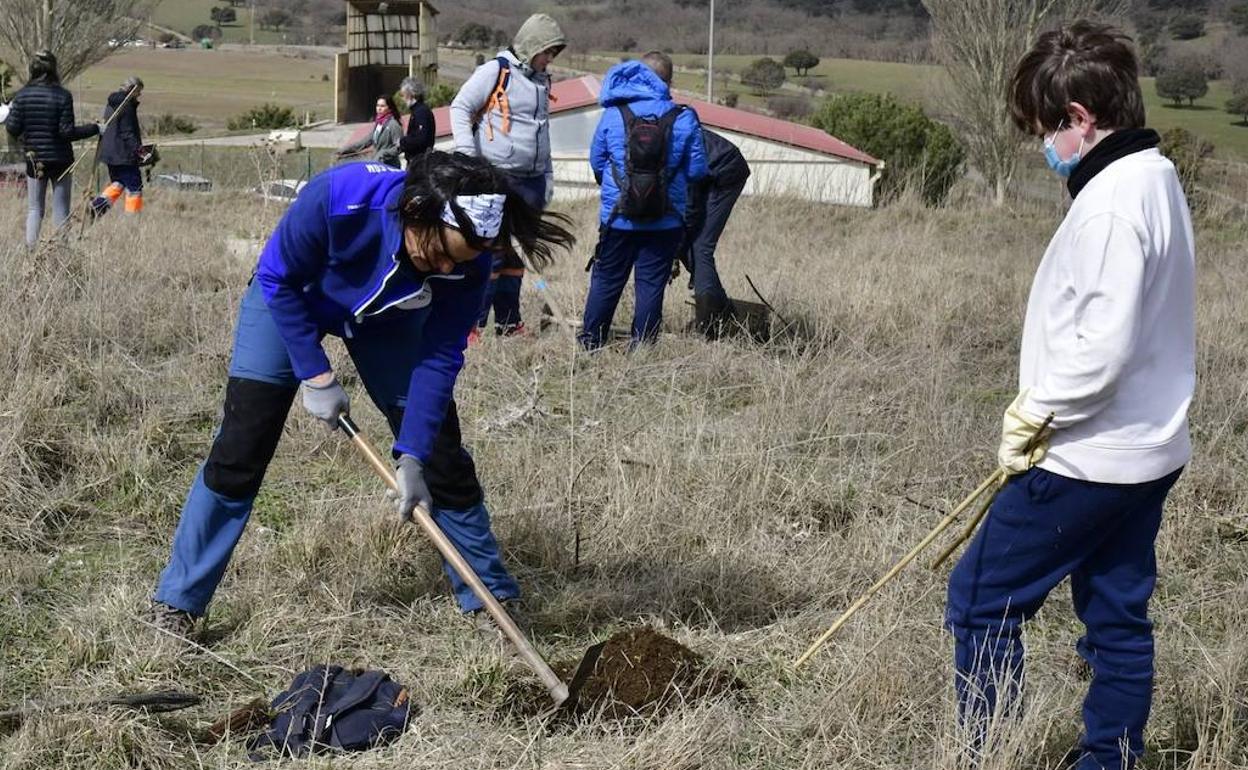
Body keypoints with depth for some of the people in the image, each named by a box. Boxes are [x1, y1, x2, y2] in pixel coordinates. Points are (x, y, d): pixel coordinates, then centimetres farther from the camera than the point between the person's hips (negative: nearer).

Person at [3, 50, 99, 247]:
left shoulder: (21, 96, -3)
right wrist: (93, 129, -4)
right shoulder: (62, 96, -12)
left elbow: (12, 129, -4)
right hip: (60, 160, -3)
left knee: (34, 209, 12)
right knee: (61, 210, 6)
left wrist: (9, 114, 17)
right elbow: (67, 132, -14)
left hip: (34, 161, 3)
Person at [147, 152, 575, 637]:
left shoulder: (468, 261, -32)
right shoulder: (337, 198, -41)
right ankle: (177, 603, 5)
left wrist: (412, 457, -27)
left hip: (386, 316, 2)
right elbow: (277, 280, -24)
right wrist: (316, 375, -24)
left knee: (441, 453, -2)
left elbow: (439, 360, -22)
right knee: (239, 452, -8)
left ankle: (490, 599, 14)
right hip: (290, 298, -2)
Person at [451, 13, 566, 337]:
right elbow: (460, 107, -7)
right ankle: (471, 324, -5)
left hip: (530, 182, 7)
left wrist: (548, 177, 22)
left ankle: (509, 323, 17)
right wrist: (467, 156, -17)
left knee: (517, 252, 10)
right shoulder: (495, 71, -5)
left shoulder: (542, 80, 17)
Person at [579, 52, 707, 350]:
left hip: (618, 219, 1)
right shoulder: (684, 120, -6)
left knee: (606, 281, 13)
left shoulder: (613, 115, -2)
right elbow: (697, 171, -2)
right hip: (665, 222, -1)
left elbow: (596, 162, 6)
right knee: (651, 285, 6)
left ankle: (590, 342, 22)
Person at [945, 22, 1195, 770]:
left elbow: (1104, 345, -27)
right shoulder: (1157, 181, 10)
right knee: (1119, 616, 14)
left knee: (982, 598, 1)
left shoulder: (1112, 198, -21)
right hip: (1145, 452, 10)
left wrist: (1033, 413, -13)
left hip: (1090, 458, -10)